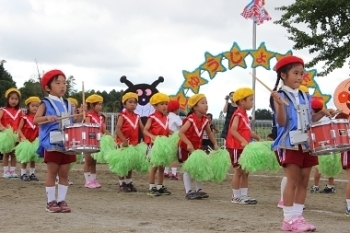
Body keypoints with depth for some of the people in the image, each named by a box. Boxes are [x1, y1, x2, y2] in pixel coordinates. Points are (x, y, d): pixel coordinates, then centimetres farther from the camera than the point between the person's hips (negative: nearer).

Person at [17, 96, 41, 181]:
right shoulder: (25, 118, -9)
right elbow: (19, 129, -11)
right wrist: (23, 137, -24)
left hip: (35, 141, 4)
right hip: (25, 140, -4)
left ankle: (32, 174, 19)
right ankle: (23, 174, 10)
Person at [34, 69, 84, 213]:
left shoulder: (68, 104, 12)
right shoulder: (46, 103, -4)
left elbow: (75, 121, 13)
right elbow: (35, 120, -11)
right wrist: (47, 118, -28)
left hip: (67, 143, 5)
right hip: (52, 144, -5)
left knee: (64, 173, 7)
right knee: (52, 173, 0)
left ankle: (61, 200, 12)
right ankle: (51, 202, 6)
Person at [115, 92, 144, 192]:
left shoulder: (137, 117, 8)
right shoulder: (122, 116, -9)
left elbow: (142, 129, 5)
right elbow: (117, 129, -18)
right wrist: (124, 140, -25)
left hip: (134, 144, 6)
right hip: (123, 143, -6)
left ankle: (129, 183, 22)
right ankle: (122, 184, 9)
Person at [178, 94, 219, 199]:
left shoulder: (205, 120, -3)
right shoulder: (191, 119, -24)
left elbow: (209, 132, 13)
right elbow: (180, 132, -30)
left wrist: (215, 144, 8)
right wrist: (189, 144, -38)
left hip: (197, 147, 7)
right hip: (186, 147, -7)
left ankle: (198, 190, 17)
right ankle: (188, 191, -2)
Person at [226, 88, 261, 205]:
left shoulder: (244, 115, 14)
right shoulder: (238, 115, -14)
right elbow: (233, 130, -25)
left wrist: (257, 138, 8)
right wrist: (243, 141, -35)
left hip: (243, 148, 9)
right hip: (236, 147, -9)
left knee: (245, 172, 11)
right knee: (239, 171, -4)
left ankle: (244, 195, 17)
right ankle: (236, 196, 4)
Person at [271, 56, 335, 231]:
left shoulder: (305, 97, 13)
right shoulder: (281, 96, -8)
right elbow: (281, 122, -17)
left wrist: (322, 113, 5)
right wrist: (280, 105, -32)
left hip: (306, 143, 7)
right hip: (290, 144, -7)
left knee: (304, 181, 8)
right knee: (293, 181, -8)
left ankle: (297, 216, 14)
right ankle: (289, 219, -3)